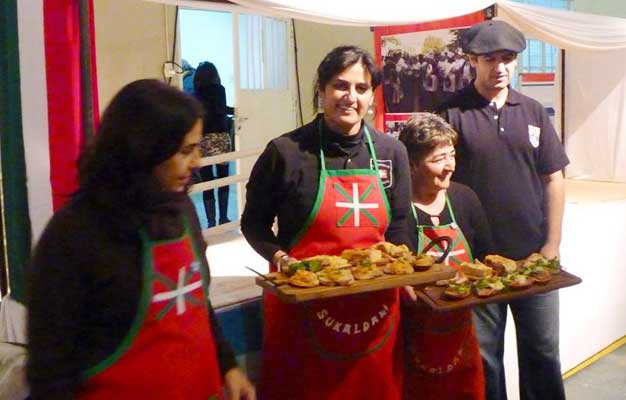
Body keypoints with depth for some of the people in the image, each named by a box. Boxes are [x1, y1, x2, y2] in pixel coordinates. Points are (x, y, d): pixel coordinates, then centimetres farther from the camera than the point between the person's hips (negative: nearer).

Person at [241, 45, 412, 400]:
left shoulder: (392, 152, 5)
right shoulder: (286, 152, -8)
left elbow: (397, 229, 11)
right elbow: (254, 223, 2)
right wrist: (280, 258, -15)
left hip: (374, 309, 4)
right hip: (304, 307, -3)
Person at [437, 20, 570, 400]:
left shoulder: (533, 112, 6)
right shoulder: (452, 112, -5)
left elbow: (553, 179, 8)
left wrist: (552, 245, 1)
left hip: (534, 255, 3)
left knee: (543, 348, 15)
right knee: (484, 353, 9)